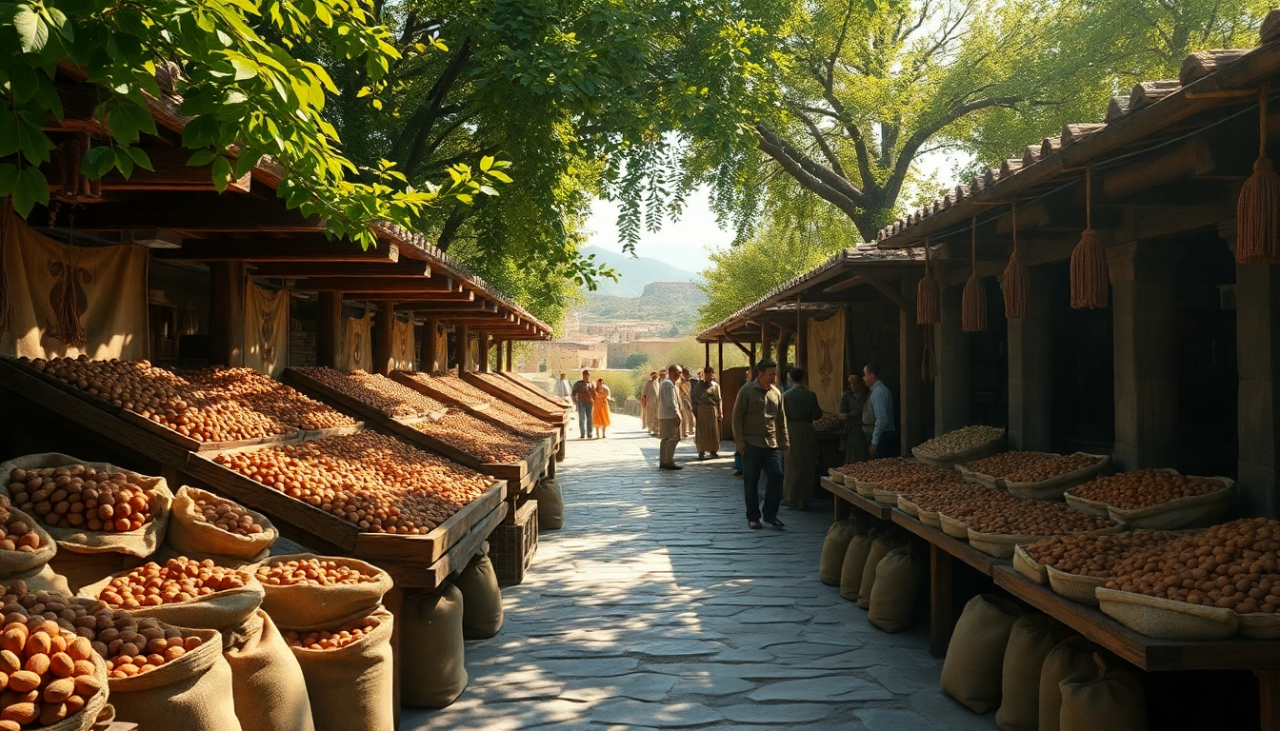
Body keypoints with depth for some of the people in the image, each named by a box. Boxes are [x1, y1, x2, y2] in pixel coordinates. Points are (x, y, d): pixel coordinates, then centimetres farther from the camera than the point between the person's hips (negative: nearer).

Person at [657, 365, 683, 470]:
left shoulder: (665, 383, 19)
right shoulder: (669, 384, -14)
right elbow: (670, 401, -20)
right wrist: (677, 414, -19)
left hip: (664, 416, 11)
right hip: (670, 416, -11)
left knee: (666, 439, 13)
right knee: (672, 439, -9)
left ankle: (663, 462, 16)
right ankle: (669, 462, -9)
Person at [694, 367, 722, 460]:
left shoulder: (715, 385, 3)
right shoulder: (699, 384, 5)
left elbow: (719, 400, 2)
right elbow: (695, 397, 5)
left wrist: (720, 413, -3)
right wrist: (694, 410, -2)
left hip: (712, 410, 0)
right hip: (701, 409, 0)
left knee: (713, 431, 4)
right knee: (701, 431, 3)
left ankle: (713, 450, 13)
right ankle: (701, 451, 9)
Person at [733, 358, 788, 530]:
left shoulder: (776, 393, 9)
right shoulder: (747, 391, -5)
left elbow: (781, 418, 17)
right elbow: (737, 417, -5)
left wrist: (784, 440, 15)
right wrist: (739, 440, -10)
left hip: (772, 444, 4)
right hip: (751, 444, -4)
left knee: (776, 476, -5)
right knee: (751, 482, 2)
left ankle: (770, 514, 8)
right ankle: (753, 517, 13)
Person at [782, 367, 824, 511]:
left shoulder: (785, 396, -7)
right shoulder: (811, 395, -6)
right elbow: (817, 415, -5)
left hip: (791, 432, 0)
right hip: (807, 433, 0)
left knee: (792, 466, 10)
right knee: (807, 466, 9)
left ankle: (792, 497, 13)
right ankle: (804, 499, 10)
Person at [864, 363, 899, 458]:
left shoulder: (878, 392, -17)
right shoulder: (880, 389, 14)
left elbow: (882, 419, -24)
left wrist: (874, 442, -22)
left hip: (883, 437, -10)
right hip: (888, 435, 10)